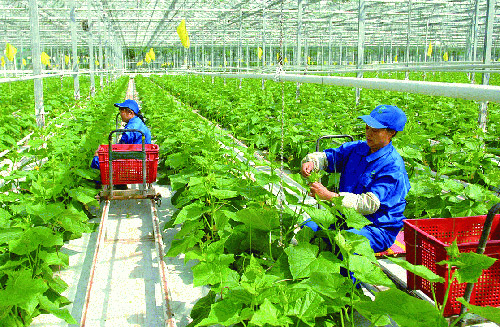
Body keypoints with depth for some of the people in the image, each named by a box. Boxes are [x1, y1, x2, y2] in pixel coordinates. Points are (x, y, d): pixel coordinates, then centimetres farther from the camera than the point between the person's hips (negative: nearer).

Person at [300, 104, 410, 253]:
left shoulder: (393, 167, -18)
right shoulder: (357, 148, 5)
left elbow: (370, 204, -25)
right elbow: (328, 156, 11)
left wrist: (330, 196, -31)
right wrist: (311, 162, -14)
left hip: (379, 228, -7)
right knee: (307, 228, -13)